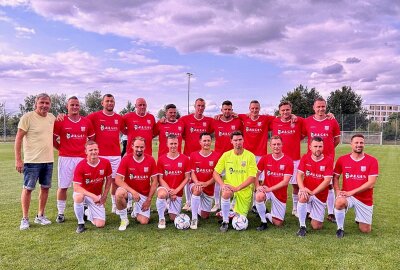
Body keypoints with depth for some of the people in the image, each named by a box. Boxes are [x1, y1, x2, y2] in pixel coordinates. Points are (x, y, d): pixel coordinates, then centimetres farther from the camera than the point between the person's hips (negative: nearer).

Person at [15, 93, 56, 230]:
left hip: (49, 160, 6)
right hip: (32, 161, -5)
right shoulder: (27, 117, -10)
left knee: (45, 187, 11)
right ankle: (25, 218, 15)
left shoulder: (52, 117, 7)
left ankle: (40, 216, 25)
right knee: (28, 188, 2)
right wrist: (18, 160, -12)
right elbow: (18, 139, -9)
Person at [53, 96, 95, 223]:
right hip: (65, 158, -1)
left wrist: (86, 150, 6)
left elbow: (92, 139, 16)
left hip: (82, 158, 2)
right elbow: (53, 138, 6)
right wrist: (61, 148, 2)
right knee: (63, 186, 3)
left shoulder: (87, 122, 6)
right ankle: (60, 213, 16)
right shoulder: (60, 122, -1)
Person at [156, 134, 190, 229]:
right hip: (165, 188, -1)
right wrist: (170, 190, -17)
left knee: (173, 218, 2)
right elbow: (160, 179, -4)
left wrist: (176, 190, -12)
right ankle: (161, 219, -15)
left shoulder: (185, 159, -4)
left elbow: (187, 178, -2)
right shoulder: (161, 159, -5)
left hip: (178, 192, 1)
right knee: (161, 194, -39)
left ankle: (172, 208, 38)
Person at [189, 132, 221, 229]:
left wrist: (206, 183, -22)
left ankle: (200, 208, 45)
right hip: (195, 184, -1)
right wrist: (197, 182, -24)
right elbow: (192, 172, -4)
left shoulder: (216, 155, -7)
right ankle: (194, 219, -25)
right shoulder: (194, 155, -4)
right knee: (197, 189, -39)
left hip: (209, 188, 1)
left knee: (204, 216, 7)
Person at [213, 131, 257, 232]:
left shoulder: (250, 156, -7)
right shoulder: (226, 155, 0)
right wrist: (222, 184, -18)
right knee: (225, 194, -36)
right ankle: (225, 222, -14)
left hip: (245, 190, 0)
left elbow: (252, 177, -11)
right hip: (230, 187, 1)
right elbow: (216, 173, 1)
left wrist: (237, 188, -21)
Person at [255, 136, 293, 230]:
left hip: (280, 194, 0)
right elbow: (255, 174, 0)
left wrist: (269, 189, -21)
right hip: (267, 189, 1)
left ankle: (267, 215, 33)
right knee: (259, 196, -36)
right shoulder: (265, 158, -3)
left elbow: (285, 181, -15)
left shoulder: (288, 161, -11)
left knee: (278, 223, -1)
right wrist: (257, 187, -17)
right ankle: (263, 222, -13)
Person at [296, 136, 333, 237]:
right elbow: (299, 175, -7)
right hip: (306, 191, 1)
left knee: (316, 227, -1)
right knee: (302, 197, -37)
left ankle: (313, 214, 36)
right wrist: (302, 188, -26)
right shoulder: (305, 158, -3)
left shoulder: (328, 160, -10)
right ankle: (302, 227, -20)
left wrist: (312, 192, -24)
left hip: (320, 195, -1)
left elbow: (327, 181, -16)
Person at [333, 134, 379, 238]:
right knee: (339, 202, -36)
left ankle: (359, 217, 41)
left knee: (366, 230, 6)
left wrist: (351, 192, -19)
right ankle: (340, 228, -12)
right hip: (347, 195, 0)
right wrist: (338, 191, -11)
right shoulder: (342, 159, -2)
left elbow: (371, 183, -13)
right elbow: (336, 177, 8)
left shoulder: (372, 161, -7)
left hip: (365, 199, 0)